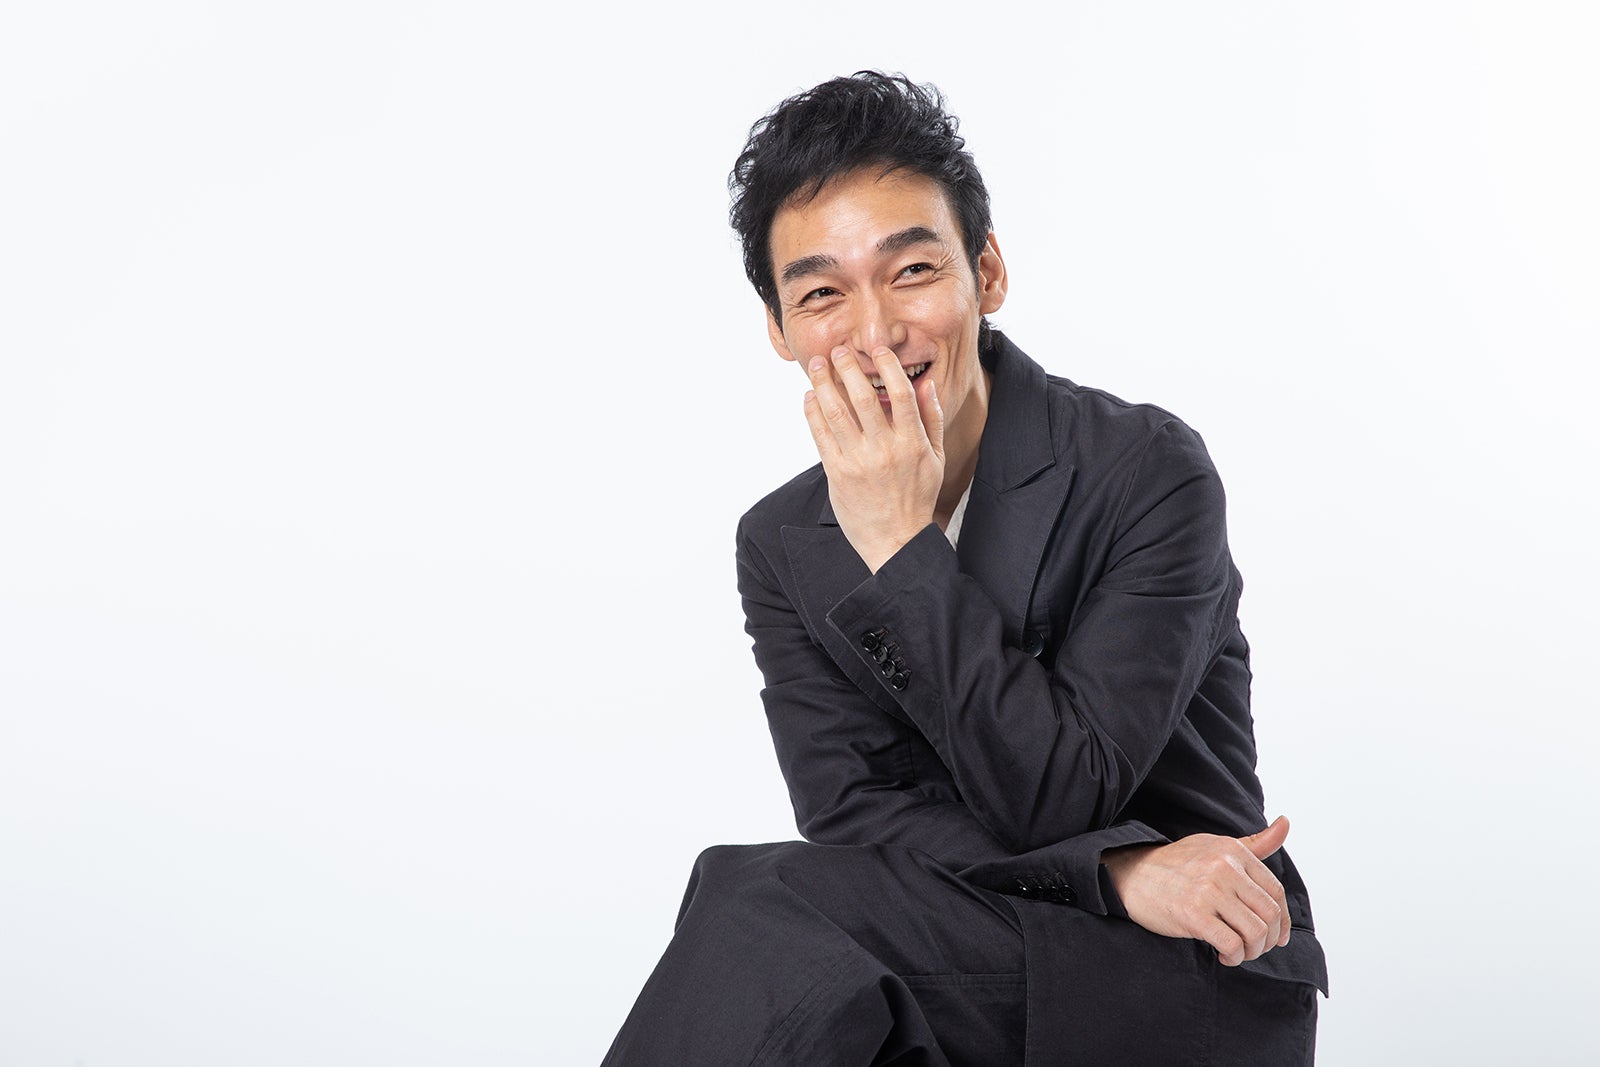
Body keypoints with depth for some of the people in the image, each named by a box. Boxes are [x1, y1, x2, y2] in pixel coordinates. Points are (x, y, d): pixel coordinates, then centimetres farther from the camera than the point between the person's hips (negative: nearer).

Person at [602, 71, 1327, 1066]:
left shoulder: (1150, 472, -12)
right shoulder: (783, 546, 3)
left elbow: (1055, 797, -17)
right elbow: (849, 813, -6)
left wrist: (902, 551, -23)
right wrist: (1118, 870, -18)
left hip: (1191, 958, -4)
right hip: (959, 956, 4)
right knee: (758, 901, -26)